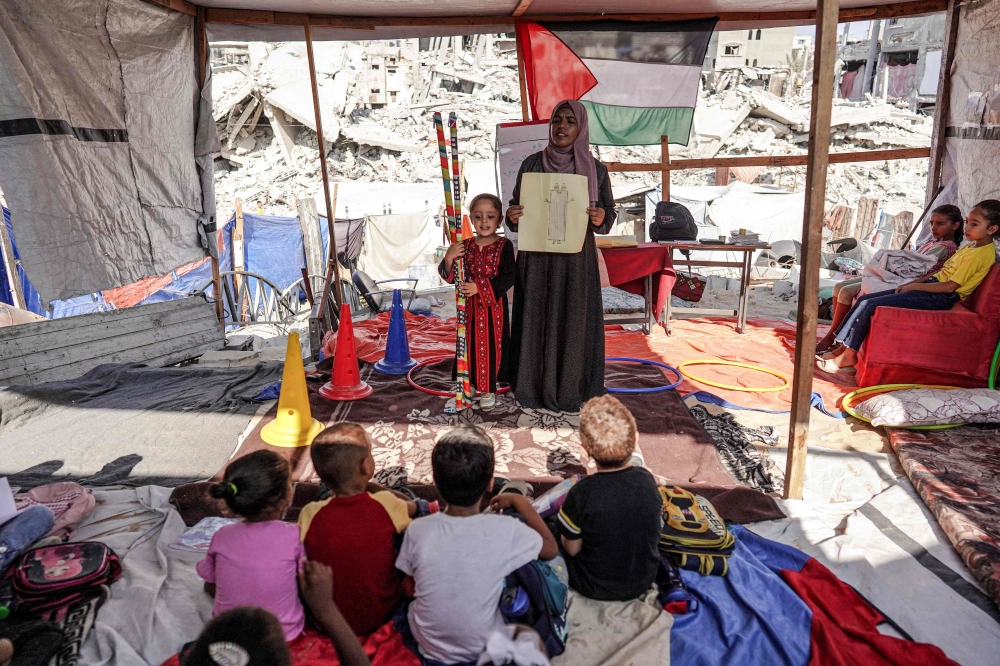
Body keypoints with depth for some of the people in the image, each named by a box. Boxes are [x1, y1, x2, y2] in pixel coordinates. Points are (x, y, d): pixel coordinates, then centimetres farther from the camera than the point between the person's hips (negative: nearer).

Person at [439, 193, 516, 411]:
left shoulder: (504, 246, -8)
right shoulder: (465, 246, 4)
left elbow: (509, 278, -15)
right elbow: (451, 277, 4)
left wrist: (481, 287, -22)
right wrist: (449, 259, -16)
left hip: (493, 306, -4)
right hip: (469, 306, 4)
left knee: (490, 346, 2)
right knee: (470, 344, 11)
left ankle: (488, 390, 15)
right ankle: (471, 383, 24)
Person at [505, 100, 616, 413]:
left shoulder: (596, 169, 3)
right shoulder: (532, 164, 4)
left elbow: (608, 214, 5)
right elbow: (517, 207, 7)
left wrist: (601, 218, -18)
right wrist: (512, 216, -16)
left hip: (577, 259, 0)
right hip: (536, 258, 1)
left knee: (574, 321, 3)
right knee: (536, 319, 4)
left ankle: (570, 389, 16)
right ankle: (534, 387, 16)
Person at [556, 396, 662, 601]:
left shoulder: (582, 492, -31)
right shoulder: (647, 480, -19)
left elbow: (572, 548, -17)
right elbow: (656, 530, -2)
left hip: (596, 588, -3)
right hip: (644, 582, 3)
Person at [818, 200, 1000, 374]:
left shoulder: (981, 254, -13)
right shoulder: (970, 247, 16)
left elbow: (950, 286, -19)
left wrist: (914, 286, -11)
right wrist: (910, 283, 7)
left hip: (940, 298, -10)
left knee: (869, 305, -20)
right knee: (864, 299, 0)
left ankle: (847, 358, -13)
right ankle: (843, 347, 0)